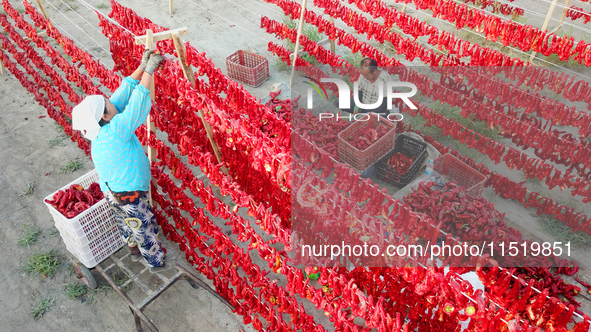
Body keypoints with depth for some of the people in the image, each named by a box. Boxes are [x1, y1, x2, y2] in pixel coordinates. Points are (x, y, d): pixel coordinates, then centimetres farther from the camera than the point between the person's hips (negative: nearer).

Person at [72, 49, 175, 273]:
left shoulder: (102, 128, -9)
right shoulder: (116, 131, -33)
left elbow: (124, 93, -10)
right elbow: (137, 101, -32)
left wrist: (142, 67, -12)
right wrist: (149, 70, -25)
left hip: (113, 192, 8)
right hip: (129, 196, -8)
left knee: (126, 223, 30)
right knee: (144, 228, 14)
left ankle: (134, 250, 55)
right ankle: (157, 262, 35)